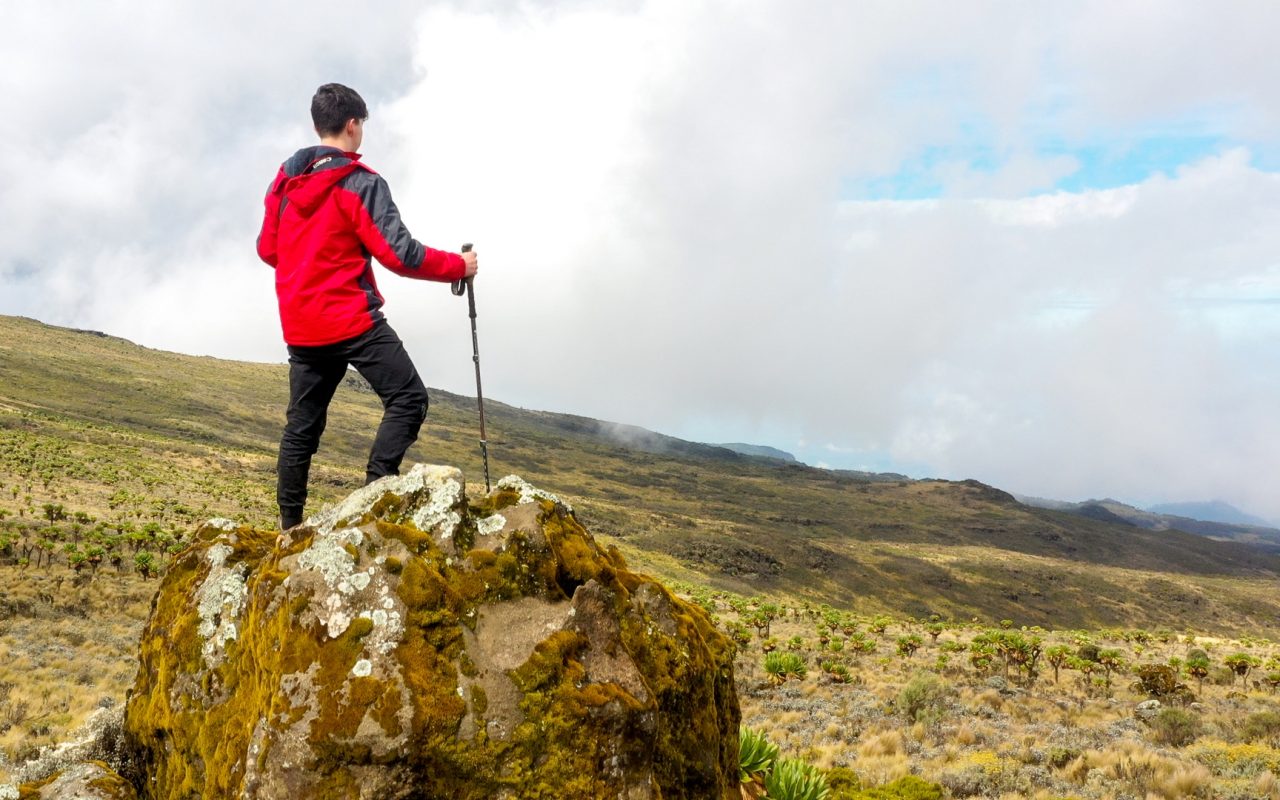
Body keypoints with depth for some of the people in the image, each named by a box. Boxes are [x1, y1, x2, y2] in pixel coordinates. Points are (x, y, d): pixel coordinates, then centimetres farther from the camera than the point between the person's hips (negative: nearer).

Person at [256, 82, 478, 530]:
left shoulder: (285, 180, 11)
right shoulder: (360, 183, -11)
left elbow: (267, 249, 19)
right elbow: (399, 255, -15)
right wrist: (458, 266, -3)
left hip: (301, 326, 8)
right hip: (351, 320, -7)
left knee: (302, 423, 13)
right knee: (408, 398, -3)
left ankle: (290, 524, 17)